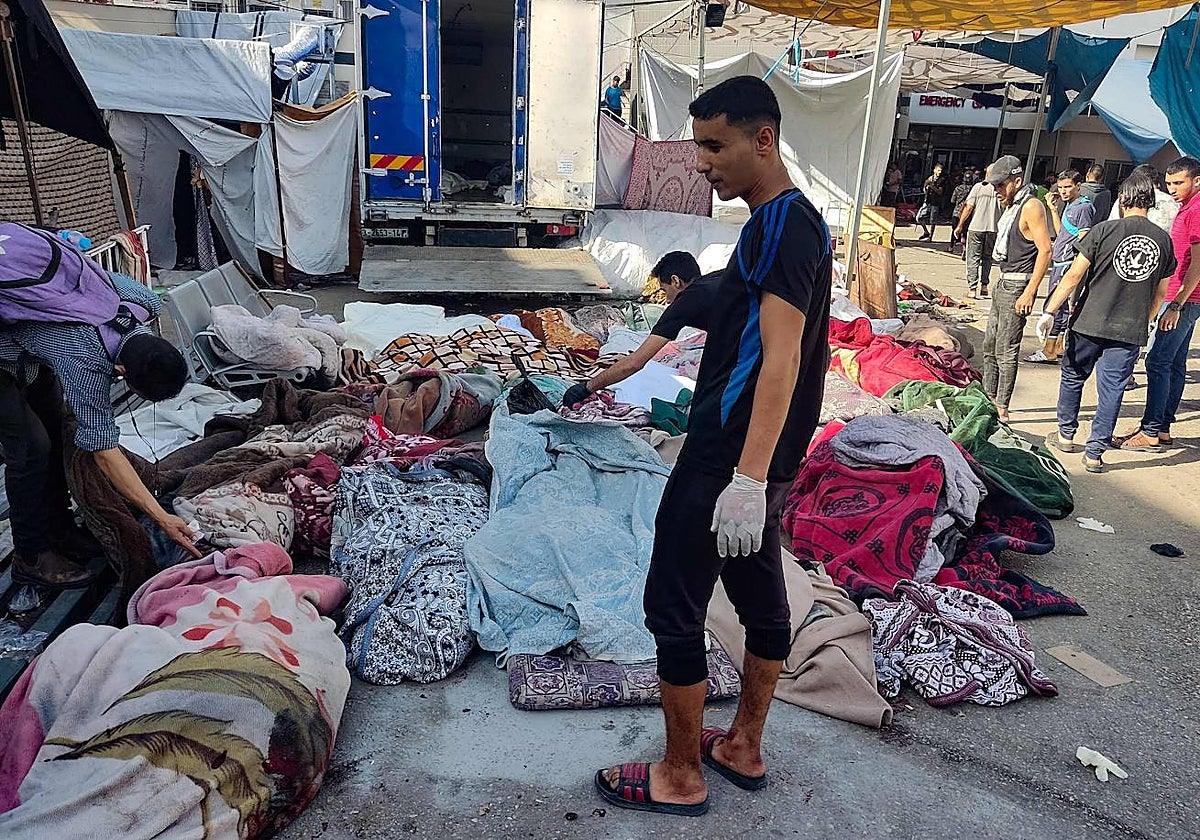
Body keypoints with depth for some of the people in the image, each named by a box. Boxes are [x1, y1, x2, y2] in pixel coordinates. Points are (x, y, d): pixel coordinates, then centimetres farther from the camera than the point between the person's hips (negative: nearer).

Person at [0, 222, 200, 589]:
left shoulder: (140, 298, -22)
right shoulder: (86, 364, -38)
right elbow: (105, 451, -33)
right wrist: (163, 519, -34)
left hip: (35, 341, 8)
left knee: (58, 433, 10)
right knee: (31, 448, -10)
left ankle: (59, 530, 24)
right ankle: (30, 557, 5)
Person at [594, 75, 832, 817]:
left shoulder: (786, 226, -16)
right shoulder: (782, 222, 15)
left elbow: (780, 359, -25)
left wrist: (747, 478, -30)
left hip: (728, 461, -10)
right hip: (759, 462, 10)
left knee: (674, 608, 1)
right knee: (761, 599, 17)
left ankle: (682, 776, 17)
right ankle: (744, 748, 34)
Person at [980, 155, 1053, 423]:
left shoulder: (1032, 206, -14)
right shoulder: (1013, 205, 15)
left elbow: (1045, 251, -21)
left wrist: (1029, 292, -23)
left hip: (1017, 285, -10)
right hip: (1004, 282, 10)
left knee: (1006, 351, -6)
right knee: (990, 345, 15)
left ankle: (1001, 409, 0)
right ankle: (989, 398, 26)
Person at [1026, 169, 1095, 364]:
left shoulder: (1084, 207, -11)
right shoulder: (1069, 206, 16)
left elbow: (1083, 240, -15)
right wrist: (1053, 209, 17)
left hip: (1067, 263, -10)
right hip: (1059, 262, 10)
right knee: (1061, 305, 13)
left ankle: (1048, 351, -8)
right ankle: (1059, 346, 20)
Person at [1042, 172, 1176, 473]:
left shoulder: (1105, 230, -9)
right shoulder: (1164, 240, 3)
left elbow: (1074, 276, -11)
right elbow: (1160, 293, 11)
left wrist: (1050, 311, -6)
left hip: (1089, 323, -2)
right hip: (1131, 332, 2)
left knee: (1073, 377, 17)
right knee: (1112, 391, 6)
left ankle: (1066, 435, 29)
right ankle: (1094, 454, 9)